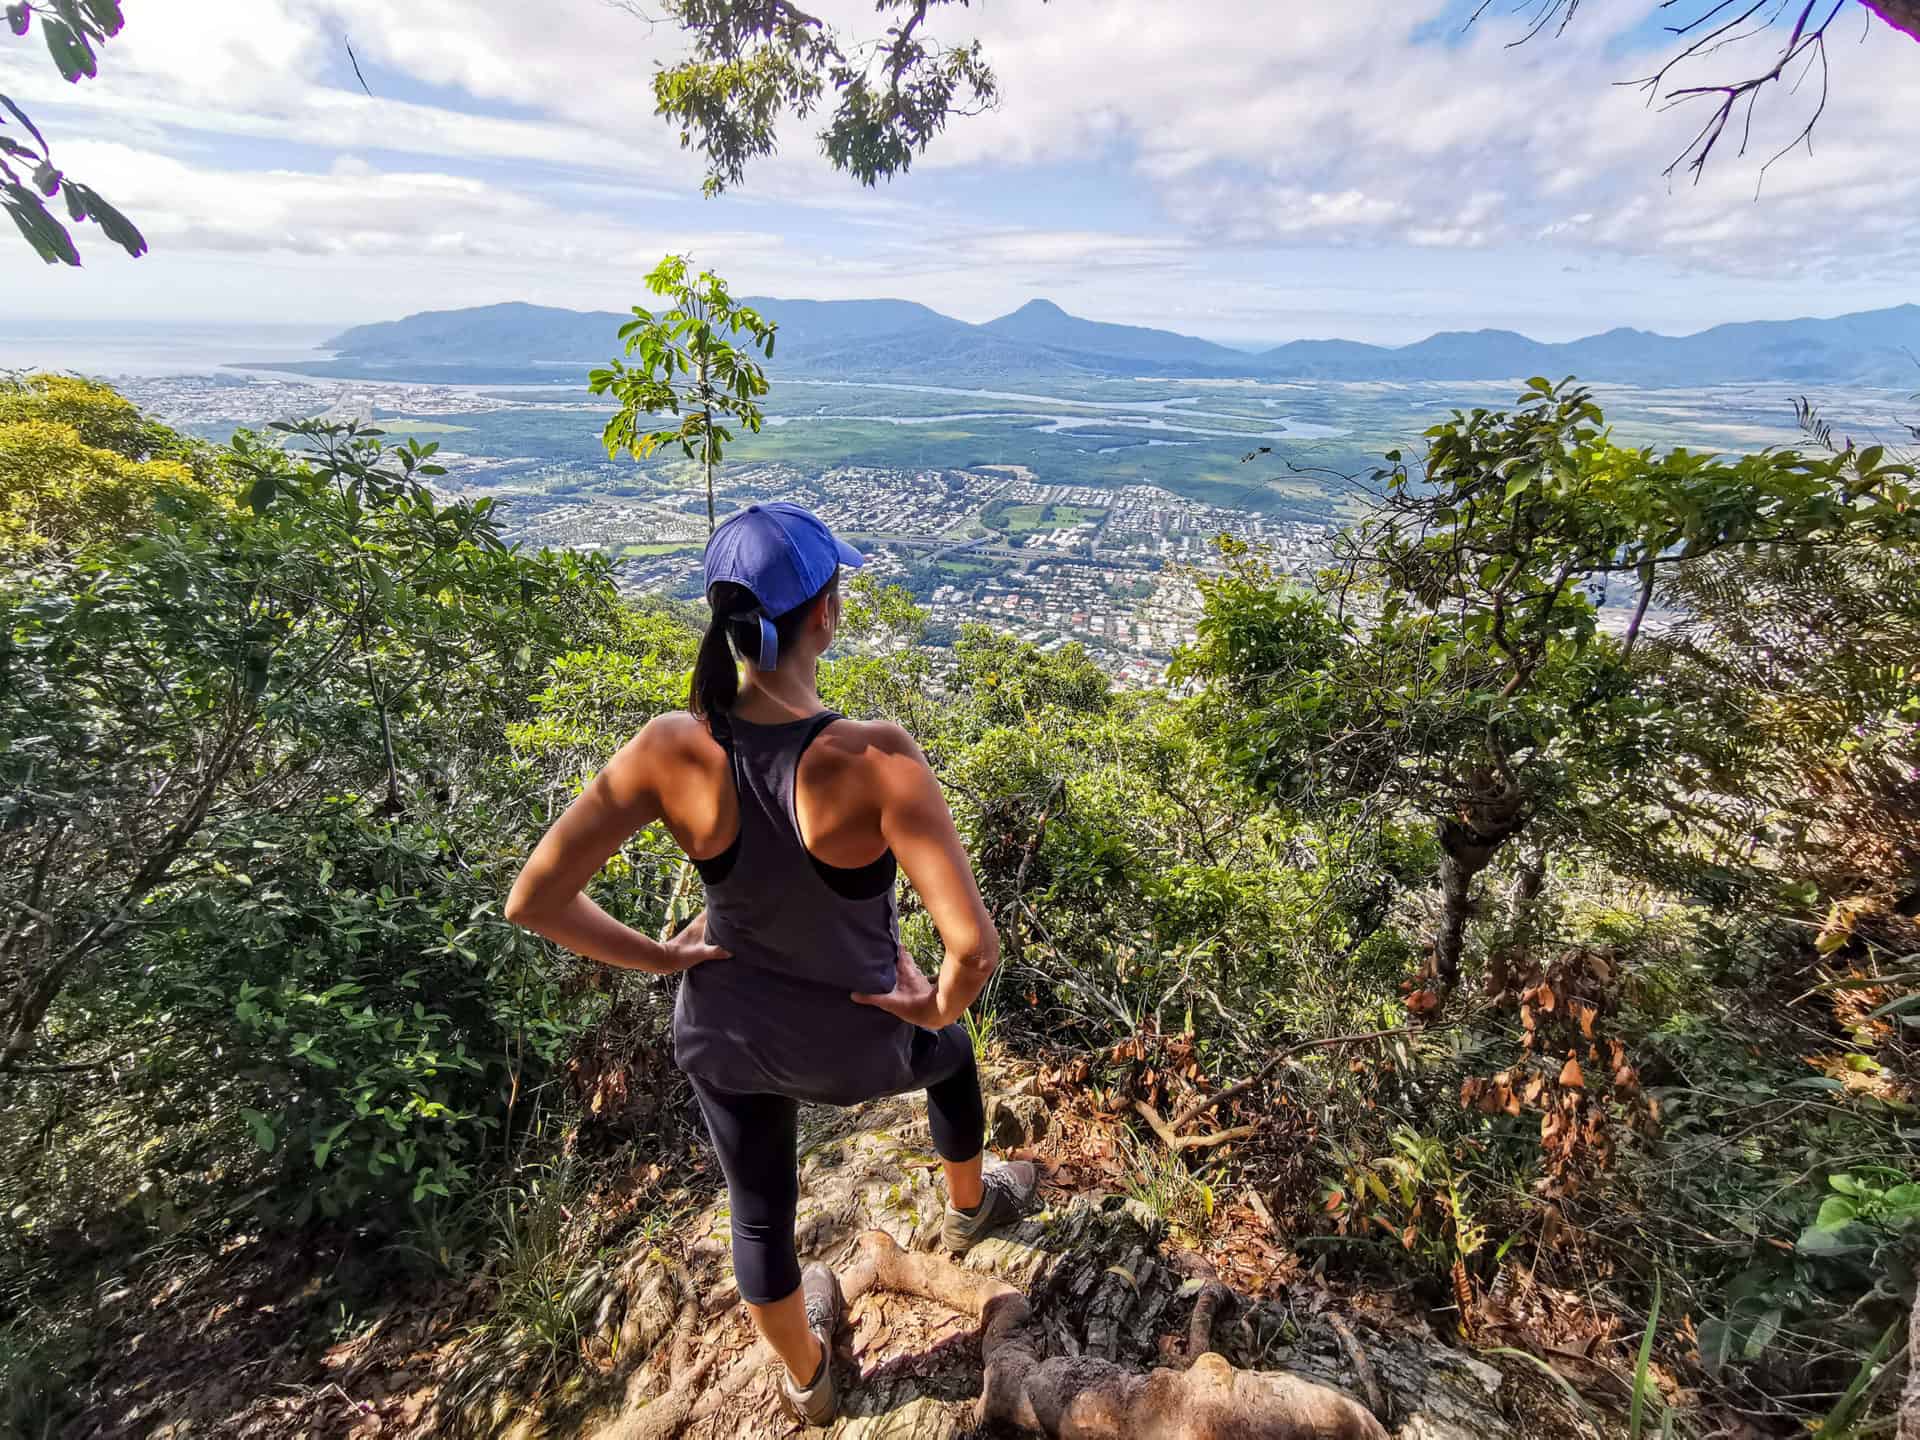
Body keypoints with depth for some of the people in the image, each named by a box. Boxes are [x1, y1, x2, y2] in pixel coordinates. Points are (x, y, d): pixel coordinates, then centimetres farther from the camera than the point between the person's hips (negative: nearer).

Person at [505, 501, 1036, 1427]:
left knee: (759, 1213, 30)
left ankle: (807, 1384, 62)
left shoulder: (671, 749, -25)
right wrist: (940, 1004, -16)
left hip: (722, 1035, 3)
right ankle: (968, 1209, 66)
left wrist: (657, 958, -4)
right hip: (855, 1047, -2)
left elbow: (533, 901, -18)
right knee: (950, 1052, 35)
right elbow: (975, 947, -38)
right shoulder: (875, 760, -35)